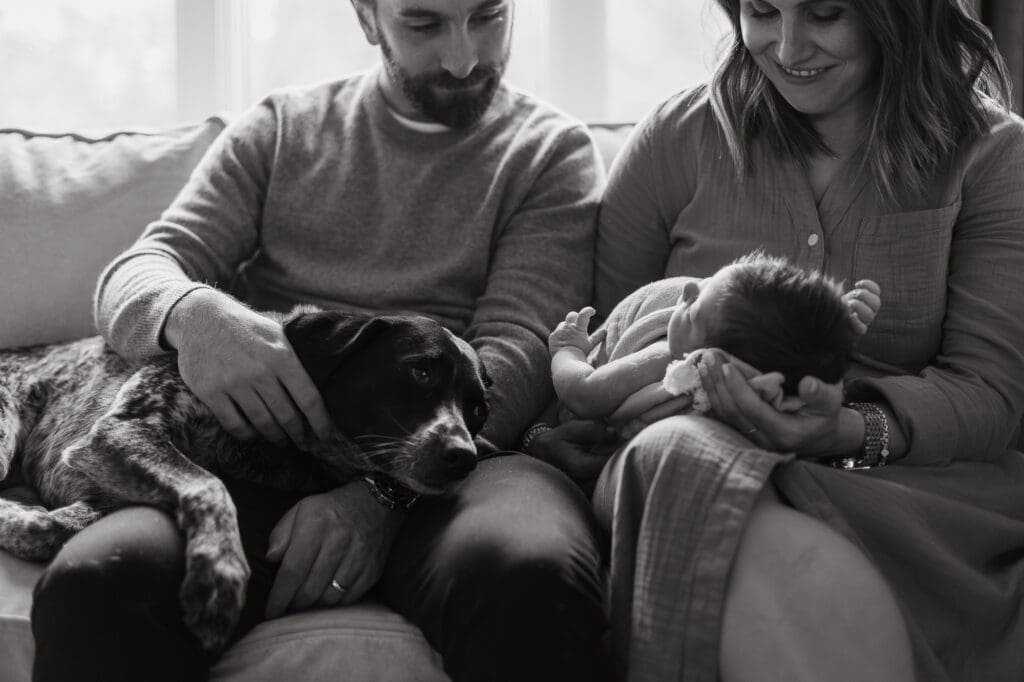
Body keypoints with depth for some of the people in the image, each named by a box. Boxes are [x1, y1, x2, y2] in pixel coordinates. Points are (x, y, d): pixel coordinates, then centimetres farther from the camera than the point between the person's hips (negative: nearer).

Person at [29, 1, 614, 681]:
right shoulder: (283, 128, 19)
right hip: (264, 447, 2)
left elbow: (519, 347, -3)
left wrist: (382, 491, -22)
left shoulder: (552, 151, 12)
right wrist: (191, 313, -17)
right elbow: (135, 274, 10)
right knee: (91, 583, -30)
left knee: (530, 580, -39)